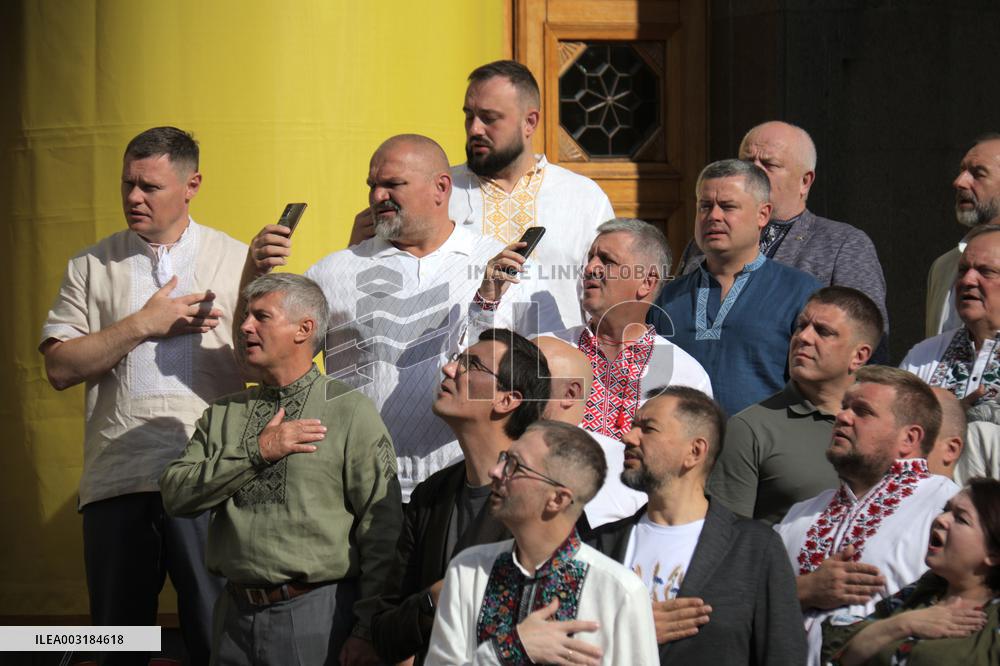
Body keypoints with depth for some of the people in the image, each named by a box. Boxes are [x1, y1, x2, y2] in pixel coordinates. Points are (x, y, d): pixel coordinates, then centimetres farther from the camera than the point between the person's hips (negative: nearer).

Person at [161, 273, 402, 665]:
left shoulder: (352, 412, -2)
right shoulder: (222, 415, 13)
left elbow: (382, 533, -6)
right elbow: (176, 496, 0)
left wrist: (367, 633, -11)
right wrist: (256, 452, -10)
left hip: (317, 615, -4)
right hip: (236, 614, 4)